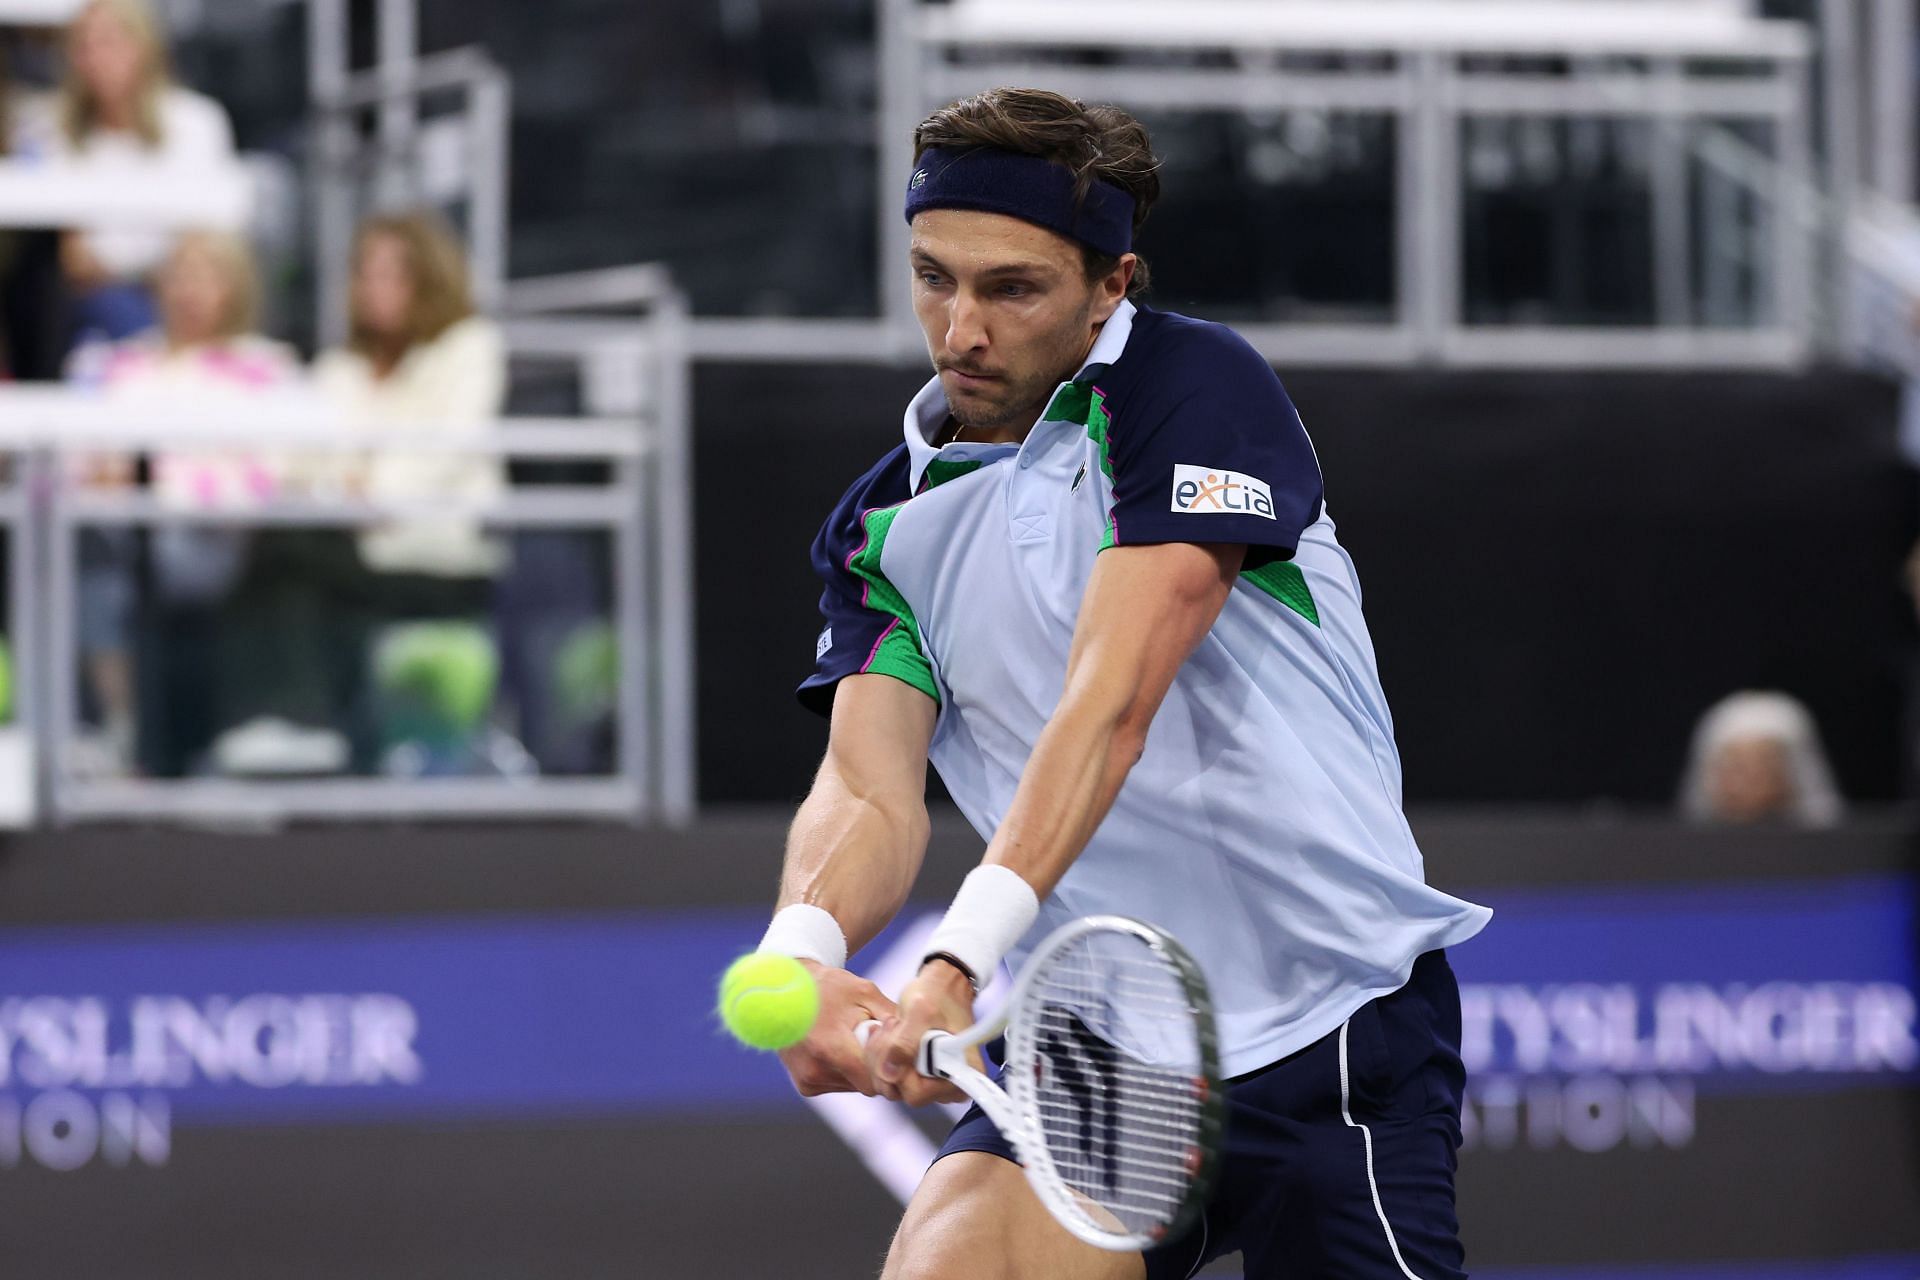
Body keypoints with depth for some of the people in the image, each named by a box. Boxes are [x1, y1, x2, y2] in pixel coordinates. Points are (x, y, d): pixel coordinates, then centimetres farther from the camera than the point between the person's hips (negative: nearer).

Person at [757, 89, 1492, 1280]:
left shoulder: (1195, 384, -9)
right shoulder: (886, 525, 8)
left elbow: (1112, 705, -22)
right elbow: (870, 791, -6)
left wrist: (960, 962, -33)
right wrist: (800, 951, -30)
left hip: (1334, 1020, -4)